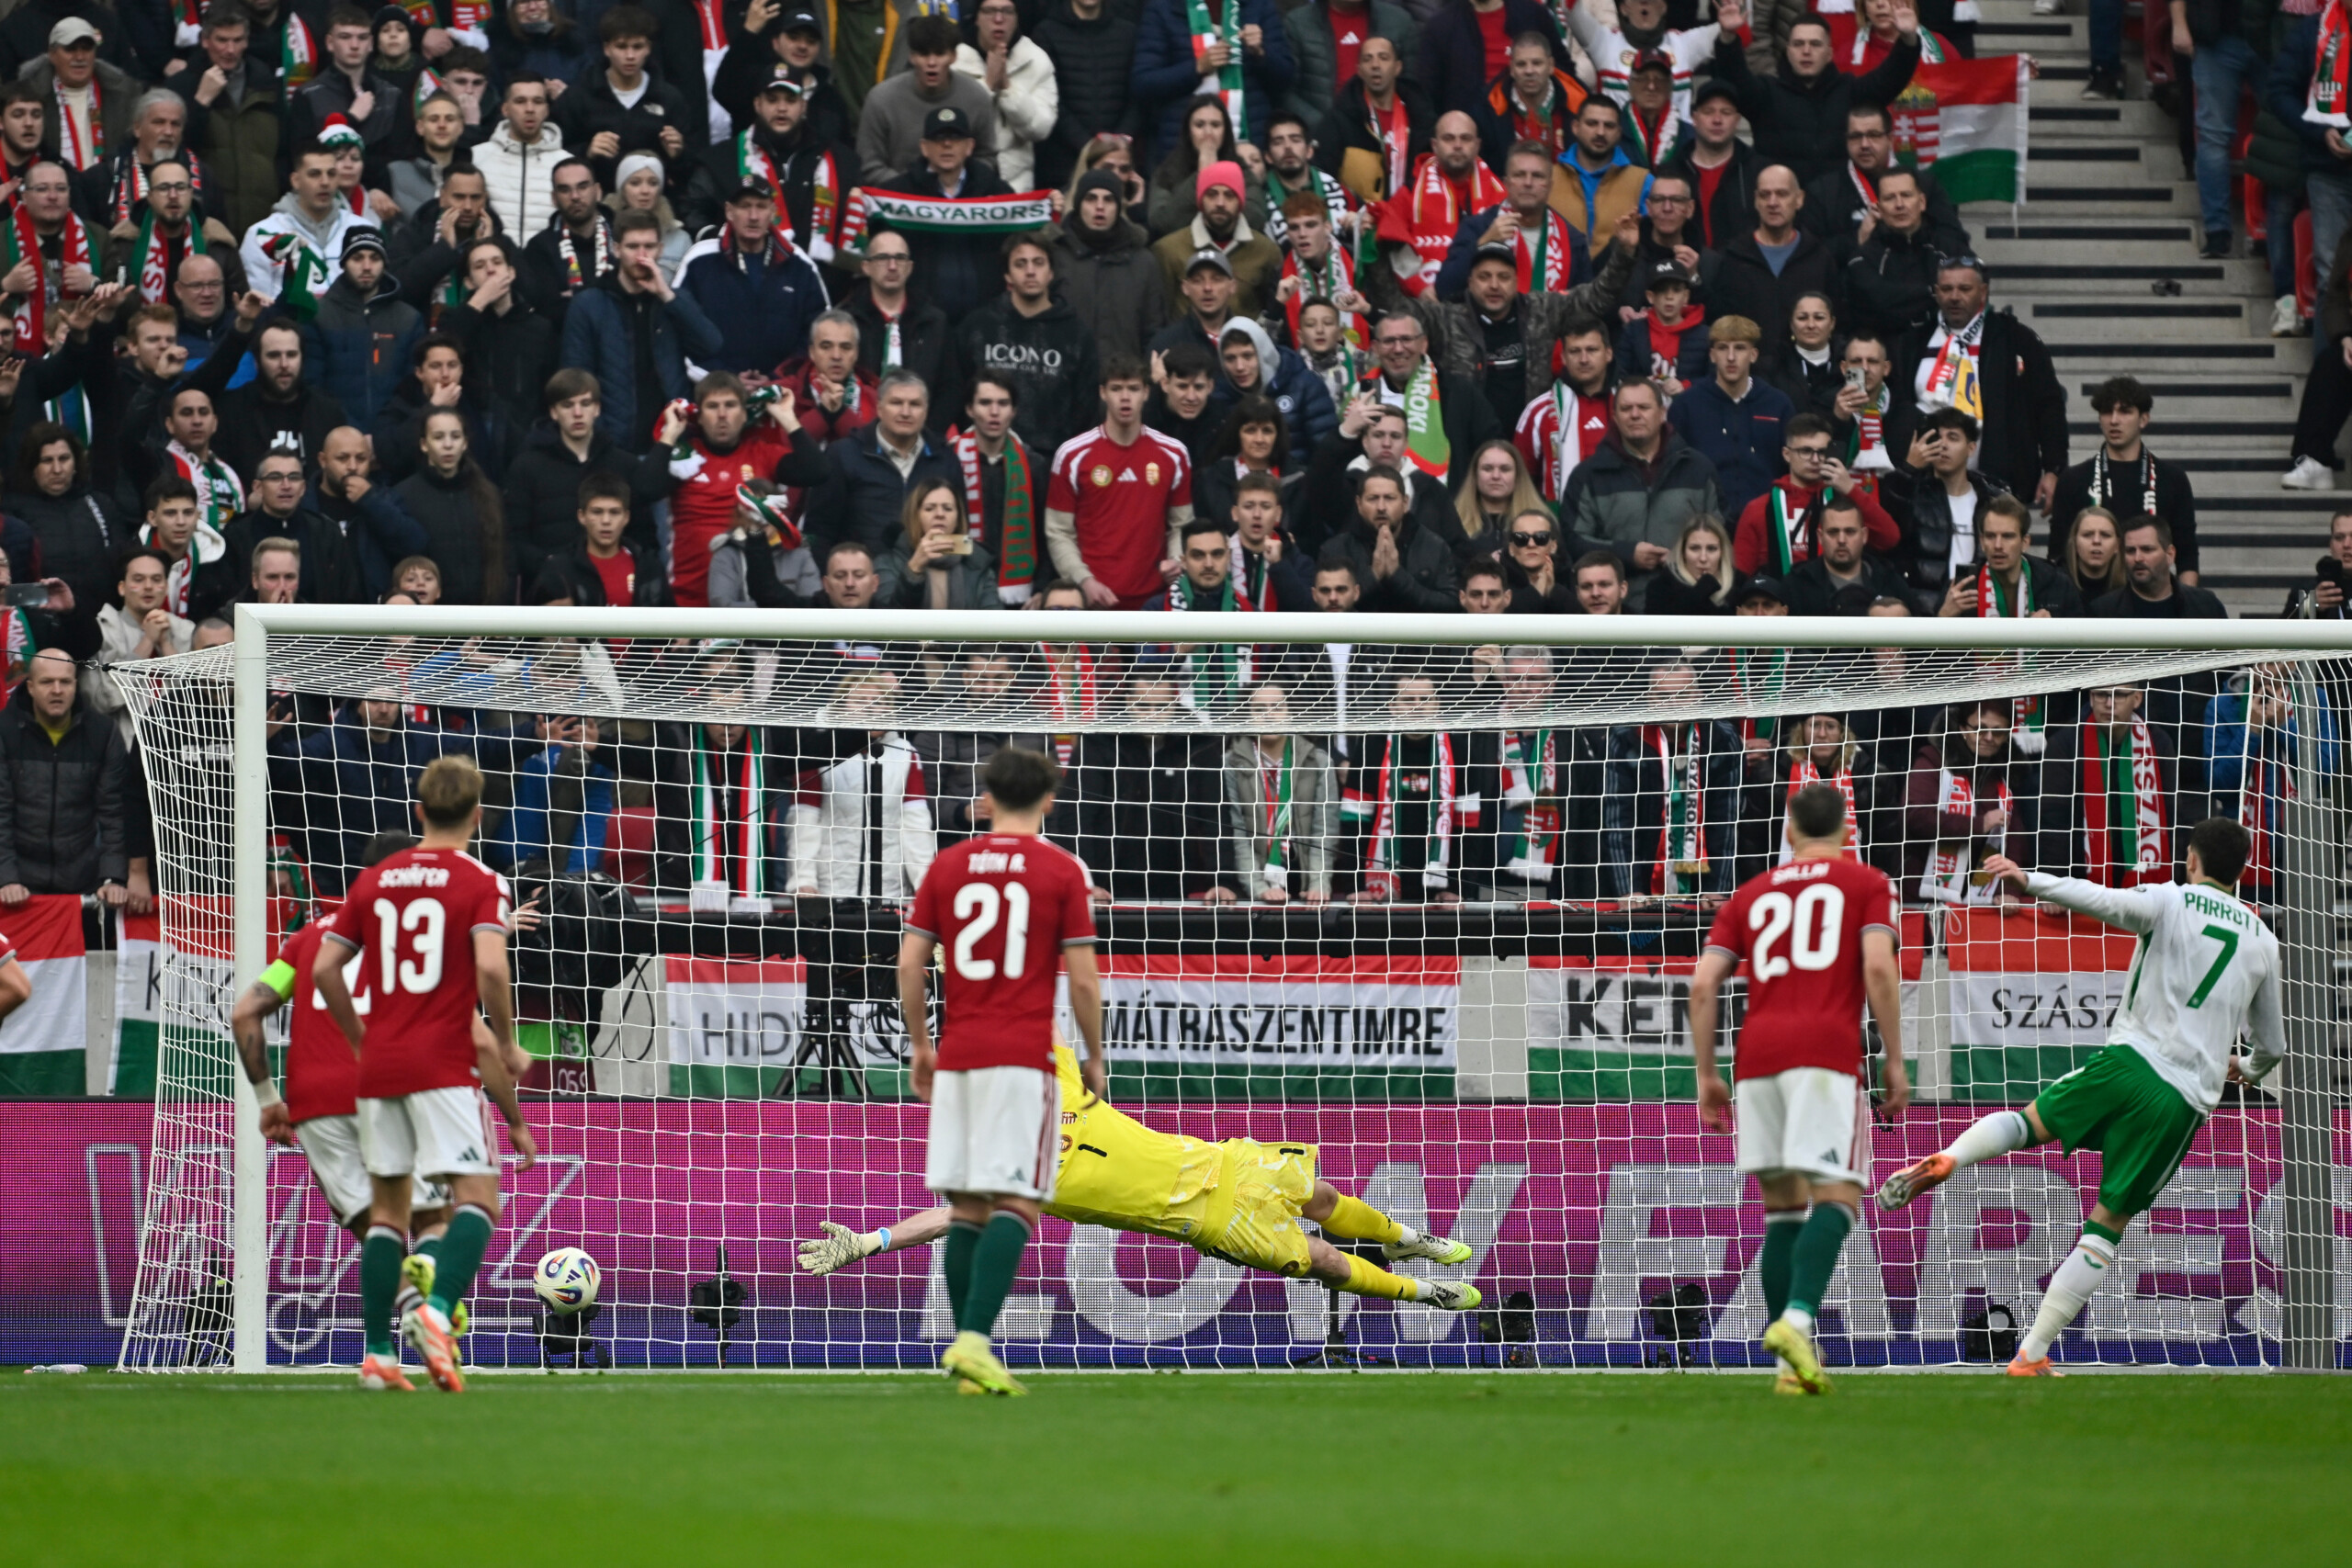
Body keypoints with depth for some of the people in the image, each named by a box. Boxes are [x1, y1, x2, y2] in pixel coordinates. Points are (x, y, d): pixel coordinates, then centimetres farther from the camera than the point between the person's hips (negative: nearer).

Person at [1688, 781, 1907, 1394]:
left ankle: (1793, 1365, 4)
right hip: (1826, 1052, -4)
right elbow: (1878, 967, -4)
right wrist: (1894, 1061, 0)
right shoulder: (1865, 883, 11)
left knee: (1783, 1206, 10)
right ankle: (1797, 1319, -32)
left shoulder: (1751, 895, 21)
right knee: (1837, 1198, -7)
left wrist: (1706, 1075, 15)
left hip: (1758, 1053, 4)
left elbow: (1704, 983, 11)